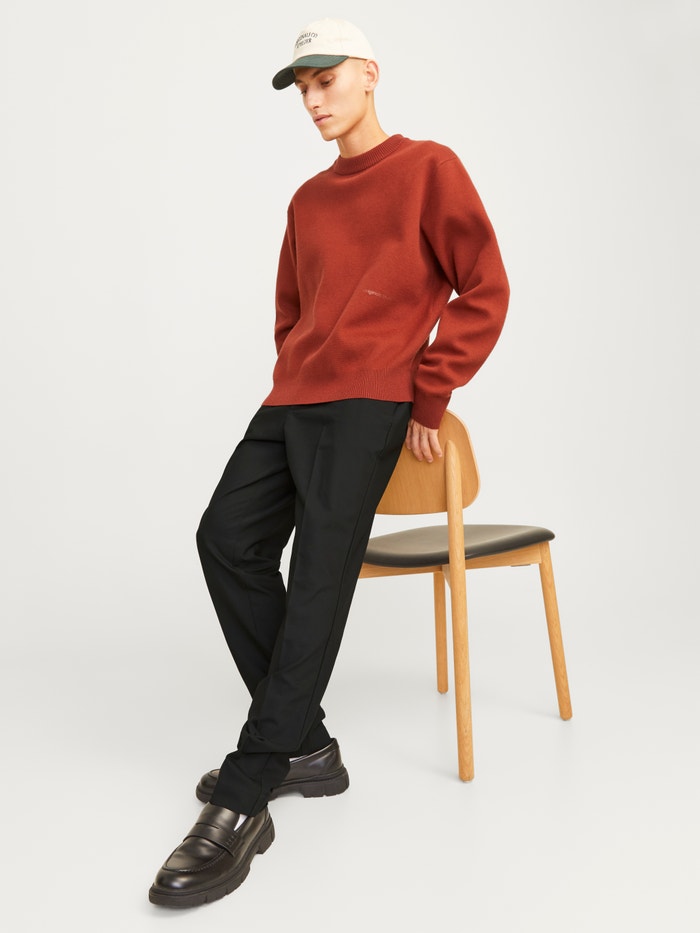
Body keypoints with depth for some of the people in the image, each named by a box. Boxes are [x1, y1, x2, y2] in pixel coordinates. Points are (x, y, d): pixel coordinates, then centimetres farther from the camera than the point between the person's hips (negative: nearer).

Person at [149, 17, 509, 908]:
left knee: (319, 574, -17)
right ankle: (303, 744, -3)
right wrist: (293, 374, 13)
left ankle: (244, 800, -18)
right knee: (228, 537, -11)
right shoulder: (308, 200, 23)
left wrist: (427, 399, -7)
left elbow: (484, 291, -2)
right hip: (291, 400, 7)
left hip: (367, 403, -7)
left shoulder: (429, 168, 4)